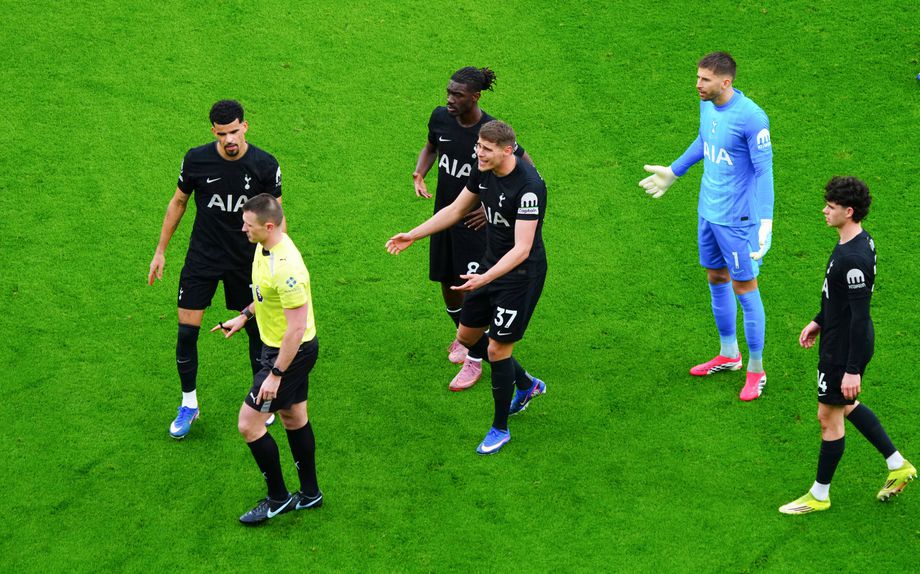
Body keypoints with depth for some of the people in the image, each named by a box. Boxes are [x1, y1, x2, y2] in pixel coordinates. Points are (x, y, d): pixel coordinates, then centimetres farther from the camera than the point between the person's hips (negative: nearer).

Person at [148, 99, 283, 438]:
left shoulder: (265, 165, -13)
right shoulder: (196, 159, -11)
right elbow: (178, 202, 4)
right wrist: (160, 251, 7)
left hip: (247, 260, 0)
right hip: (202, 258, 0)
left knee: (256, 331, 9)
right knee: (187, 333, -2)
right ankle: (188, 404, 17)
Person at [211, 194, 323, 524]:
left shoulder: (286, 268, -32)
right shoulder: (265, 247, -2)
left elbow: (297, 328, -29)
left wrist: (275, 374, -26)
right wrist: (244, 316, 19)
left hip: (291, 353, -10)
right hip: (276, 345, 10)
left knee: (249, 424, -3)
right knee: (293, 418, 20)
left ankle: (278, 498, 14)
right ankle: (310, 494, 35)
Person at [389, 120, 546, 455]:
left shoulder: (529, 186, -29)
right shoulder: (483, 171, -4)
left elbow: (522, 249, -33)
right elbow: (456, 209, 12)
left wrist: (484, 278, -45)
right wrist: (413, 236, 8)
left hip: (521, 273, -9)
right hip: (491, 263, 9)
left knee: (498, 349, -3)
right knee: (467, 336, 16)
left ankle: (500, 429, 17)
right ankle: (526, 384, 39)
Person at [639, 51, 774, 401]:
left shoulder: (751, 118, -23)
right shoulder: (707, 104, 1)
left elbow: (764, 171, -20)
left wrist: (765, 222, -25)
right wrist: (673, 172, 31)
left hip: (738, 219, -8)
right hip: (708, 212, 8)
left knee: (744, 288, 1)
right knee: (716, 279, 18)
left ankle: (756, 370, 15)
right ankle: (728, 355, 36)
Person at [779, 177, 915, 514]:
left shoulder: (854, 259, -30)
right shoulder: (861, 240, 2)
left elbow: (860, 316, -28)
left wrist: (853, 369, -26)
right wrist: (819, 322, 23)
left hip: (844, 350, -10)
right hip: (839, 339, 10)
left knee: (829, 417, 5)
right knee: (846, 407, 25)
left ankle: (819, 495, 22)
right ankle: (897, 466, 34)